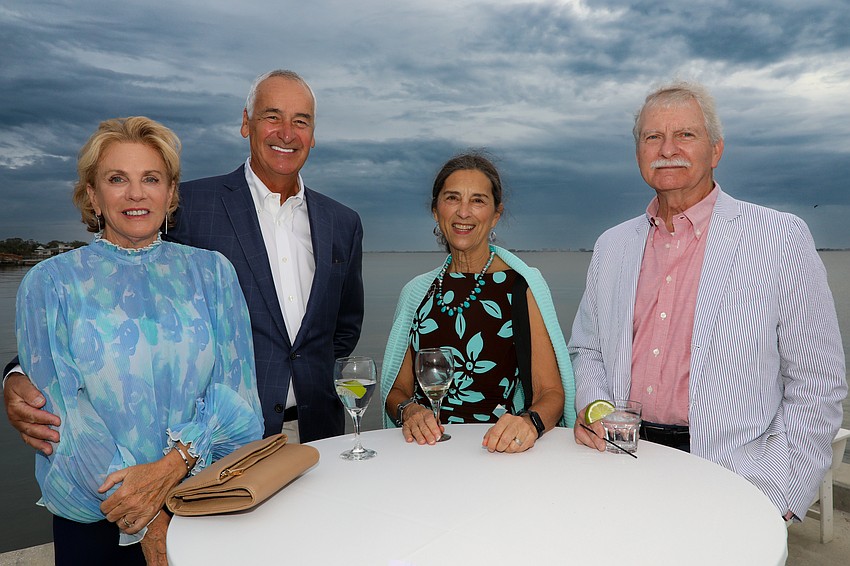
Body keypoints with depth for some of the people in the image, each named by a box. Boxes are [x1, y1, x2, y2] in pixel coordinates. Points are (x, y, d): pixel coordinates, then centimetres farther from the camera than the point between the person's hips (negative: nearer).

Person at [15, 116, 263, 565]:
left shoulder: (211, 271, 2)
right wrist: (148, 522, -15)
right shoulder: (50, 282, -1)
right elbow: (60, 407, -8)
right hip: (96, 517, -1)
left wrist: (172, 464, -19)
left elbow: (235, 388, -4)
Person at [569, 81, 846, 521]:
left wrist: (781, 495, -8)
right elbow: (587, 350, 17)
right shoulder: (611, 246, 9)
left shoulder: (783, 238, -3)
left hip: (731, 478, -3)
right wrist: (592, 406, -2)